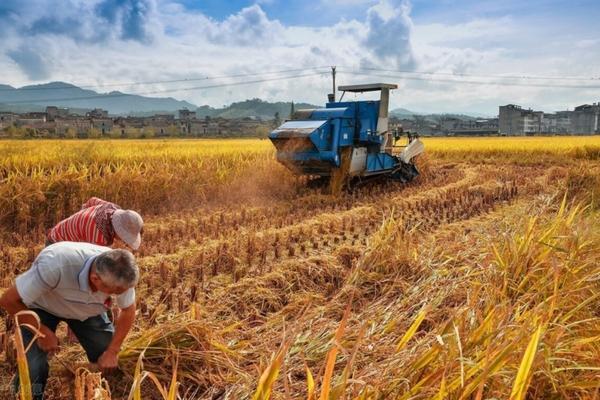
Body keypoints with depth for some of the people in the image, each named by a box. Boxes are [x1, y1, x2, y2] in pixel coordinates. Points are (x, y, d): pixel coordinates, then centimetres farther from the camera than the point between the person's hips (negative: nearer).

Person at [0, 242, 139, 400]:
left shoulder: (120, 274, -32)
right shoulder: (55, 264, -46)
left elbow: (128, 310, -12)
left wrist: (112, 352, -16)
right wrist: (42, 331, -25)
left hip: (87, 307, 3)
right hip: (42, 308, -2)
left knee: (111, 365, -5)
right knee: (33, 371, -15)